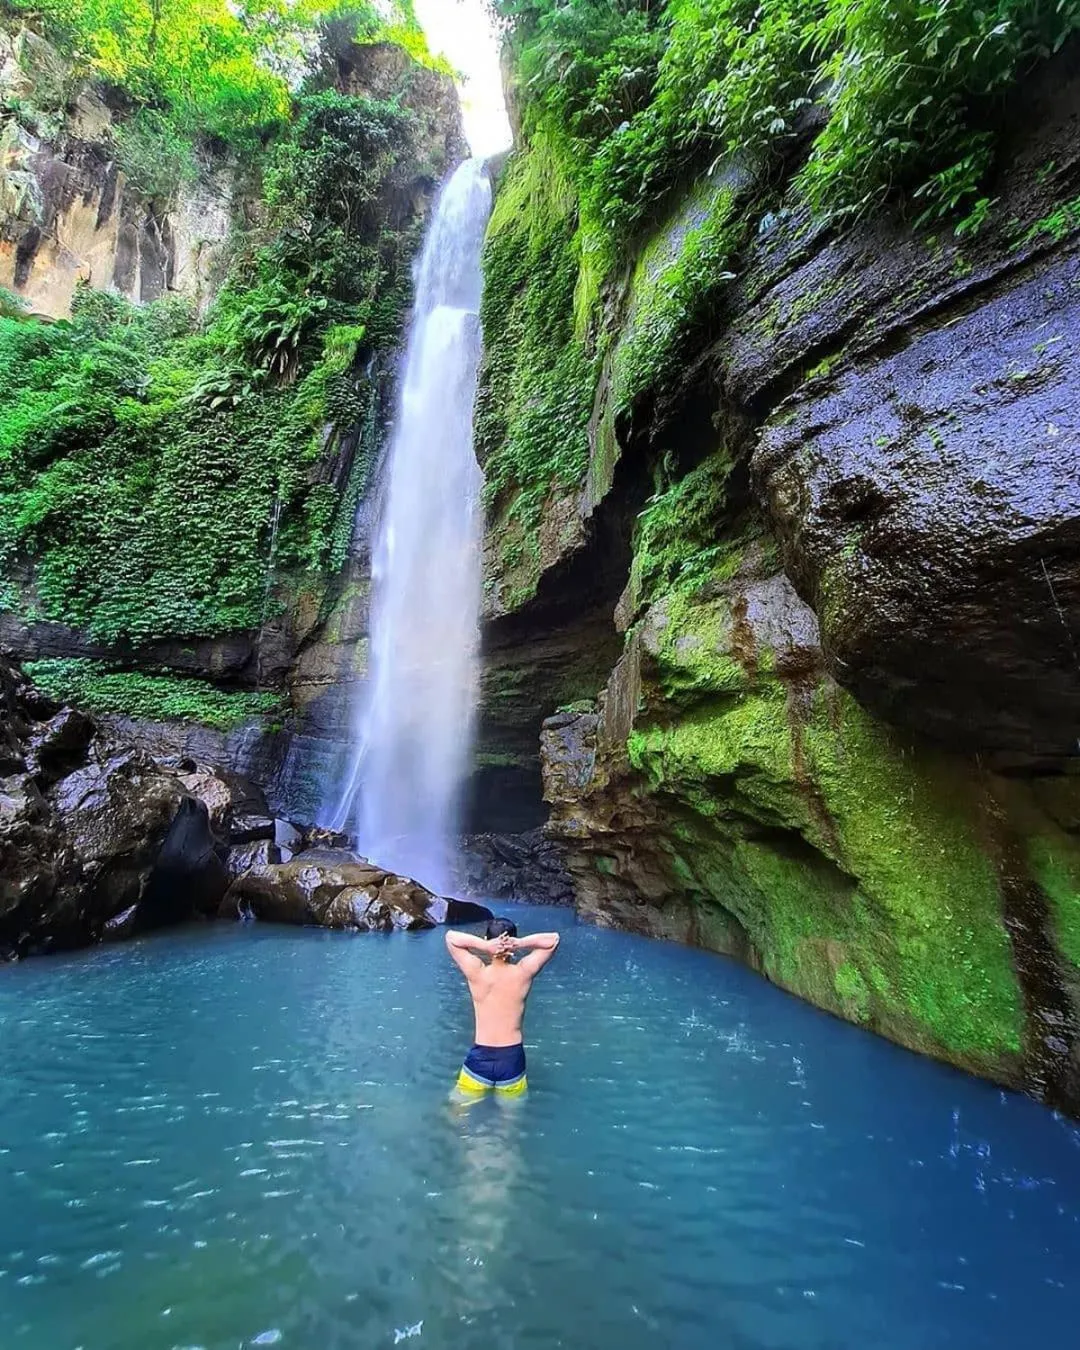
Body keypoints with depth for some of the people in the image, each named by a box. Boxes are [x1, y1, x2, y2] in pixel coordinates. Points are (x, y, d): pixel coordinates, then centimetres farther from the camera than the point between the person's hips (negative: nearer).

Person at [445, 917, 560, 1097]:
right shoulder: (524, 972, -11)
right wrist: (520, 943, -17)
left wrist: (484, 946, -20)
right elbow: (554, 939, -3)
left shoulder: (477, 972, -14)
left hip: (480, 1058, 0)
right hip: (512, 1058, 1)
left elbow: (450, 936, -7)